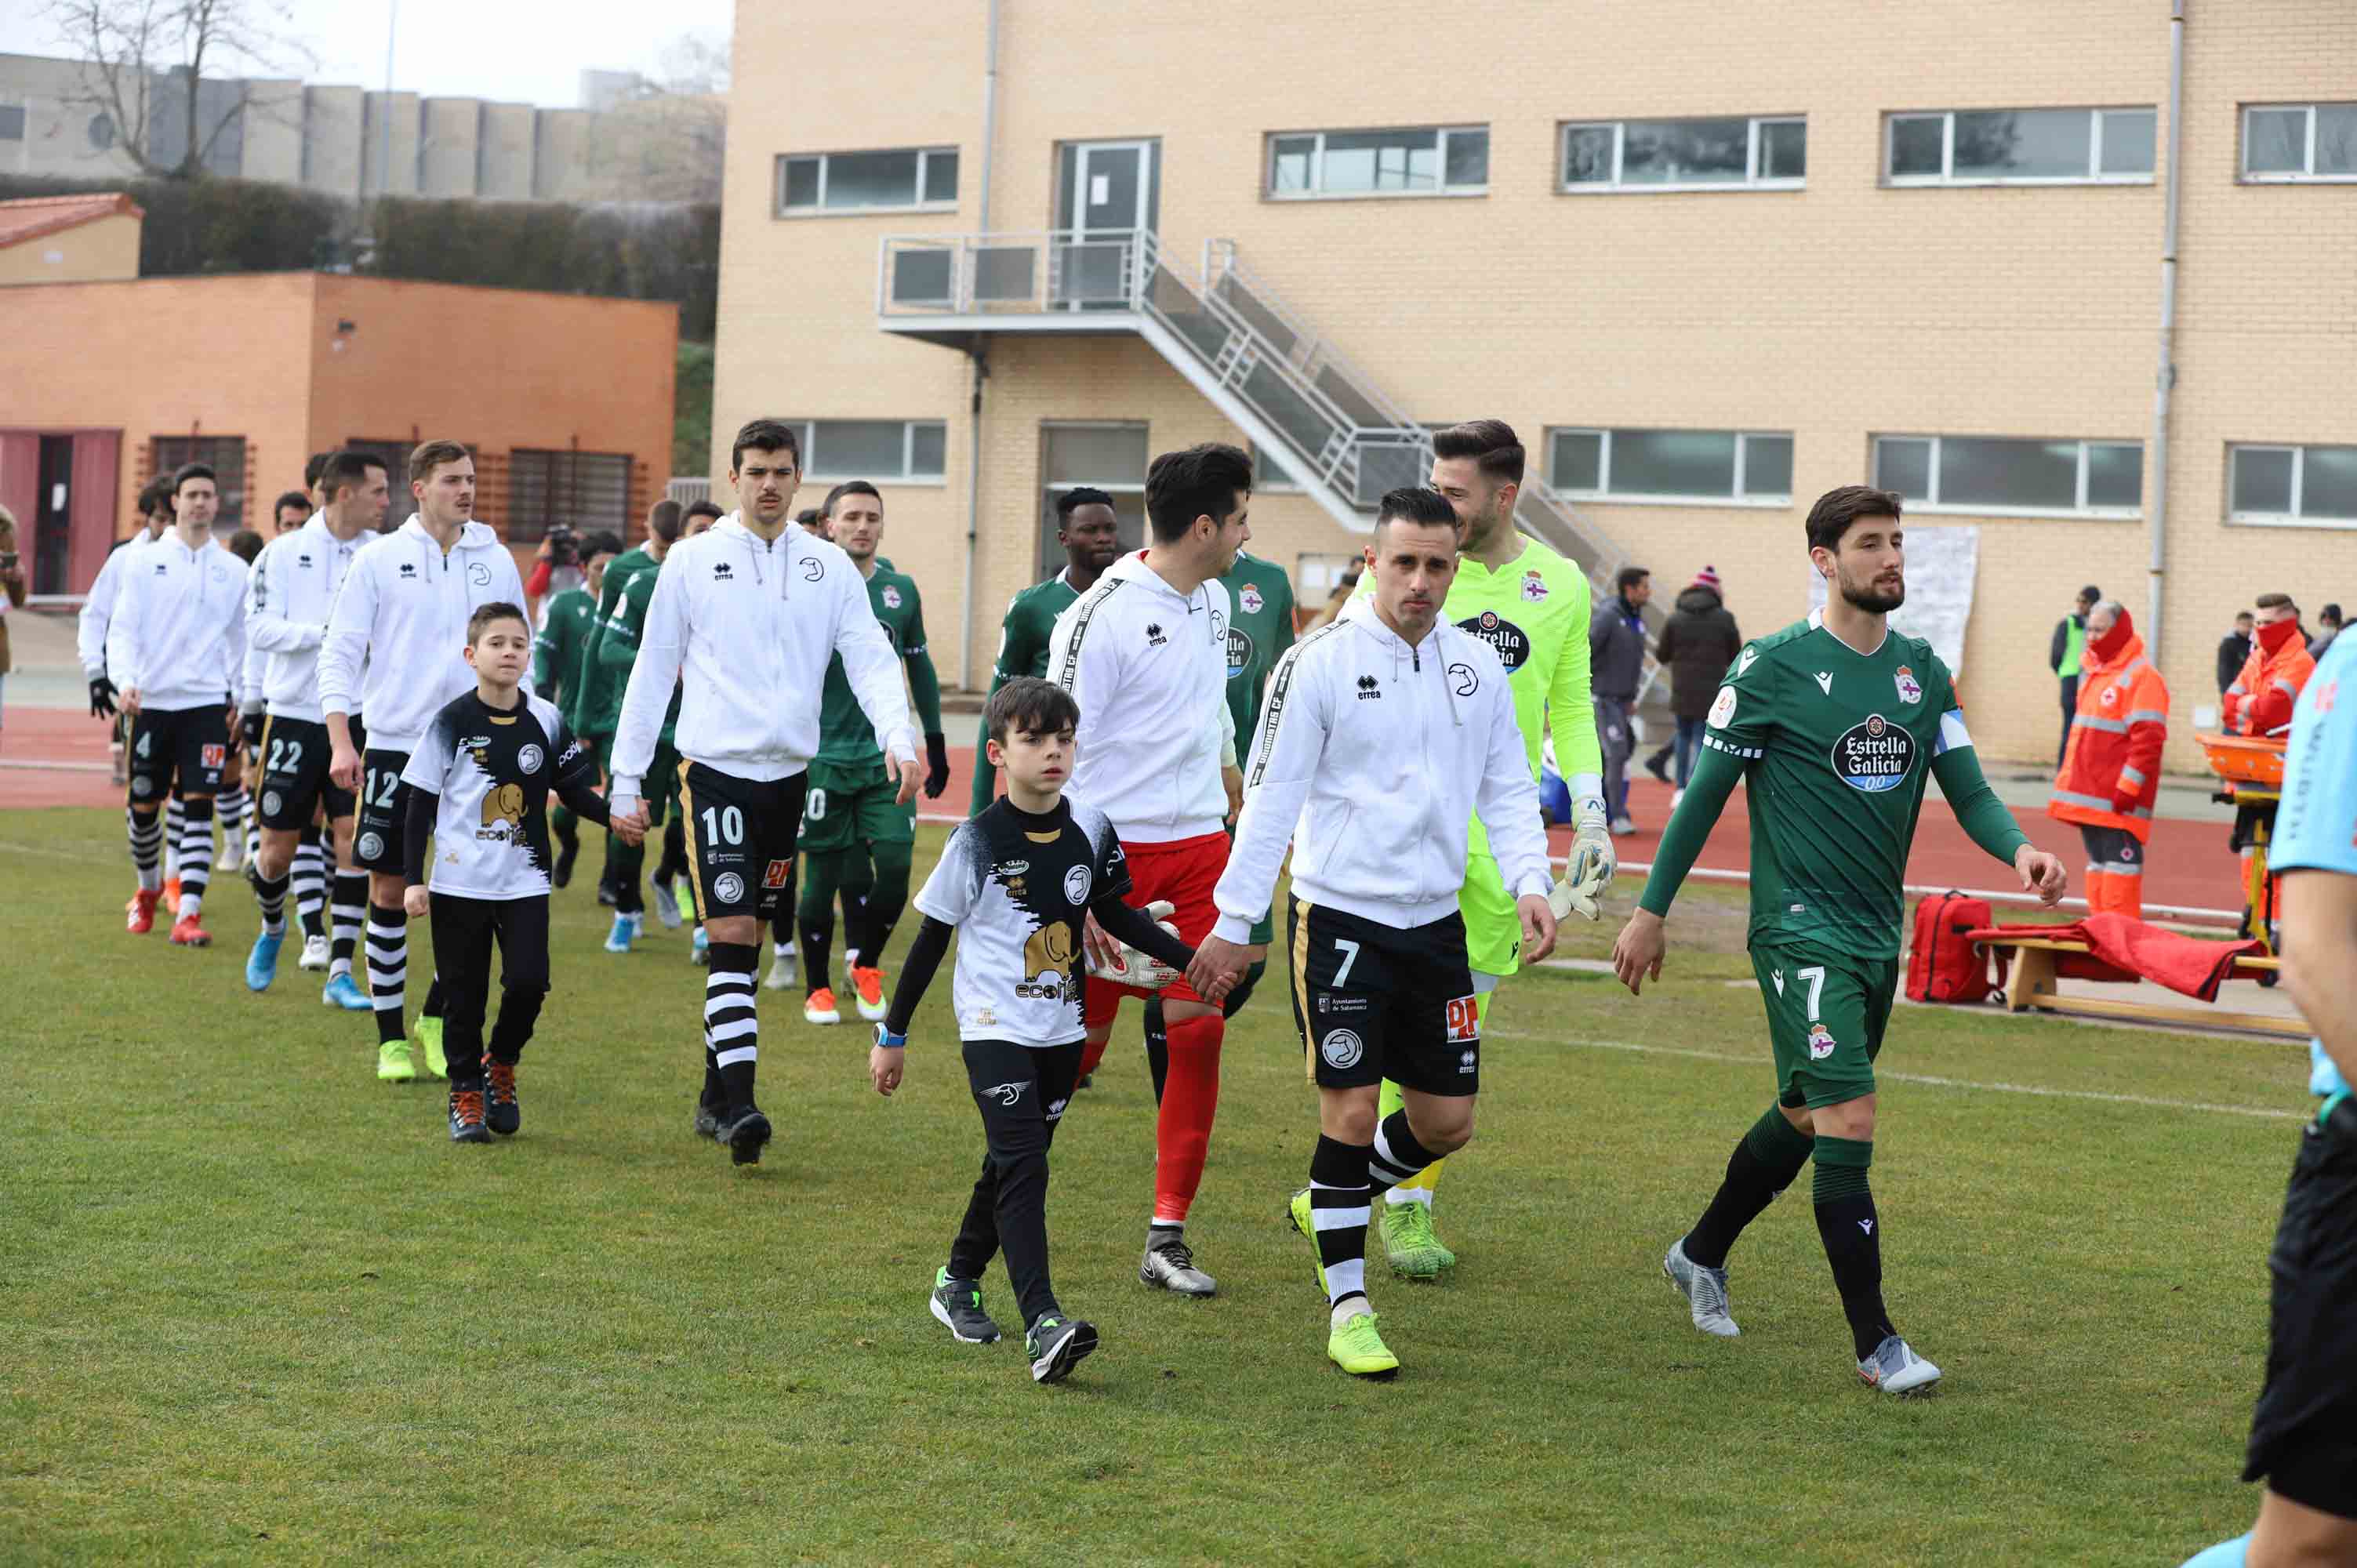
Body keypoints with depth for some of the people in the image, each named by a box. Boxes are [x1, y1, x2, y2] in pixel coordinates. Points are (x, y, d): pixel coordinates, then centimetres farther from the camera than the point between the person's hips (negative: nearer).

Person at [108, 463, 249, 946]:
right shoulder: (146, 562, 3)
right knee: (144, 806, 7)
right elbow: (122, 629, 0)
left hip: (207, 701, 0)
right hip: (152, 701, 0)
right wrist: (125, 680, -15)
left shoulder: (233, 570, 7)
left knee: (199, 806, -10)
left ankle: (188, 914, -11)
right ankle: (148, 889, 34)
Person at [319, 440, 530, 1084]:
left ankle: (437, 1018, 18)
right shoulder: (380, 559, 0)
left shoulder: (496, 561, 7)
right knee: (391, 891, 2)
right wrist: (341, 741, -10)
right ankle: (391, 1037, 13)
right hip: (393, 745, -2)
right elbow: (339, 652, -1)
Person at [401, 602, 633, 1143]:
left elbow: (574, 788, 11)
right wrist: (413, 879, -5)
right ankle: (465, 1096, 19)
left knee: (529, 982, -10)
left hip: (525, 882, 2)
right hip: (458, 881, -2)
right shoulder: (452, 722, -5)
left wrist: (610, 813, -10)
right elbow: (420, 804, -1)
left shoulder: (546, 721, 2)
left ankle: (500, 1065, 17)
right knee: (464, 996, 3)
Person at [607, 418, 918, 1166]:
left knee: (749, 940, 10)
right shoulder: (691, 561, 2)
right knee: (731, 936, -12)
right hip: (716, 768, -3)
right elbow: (652, 671, 5)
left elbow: (871, 659, 0)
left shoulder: (830, 567, 8)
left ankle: (715, 1097, 20)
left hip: (789, 772, 3)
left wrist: (901, 740, -18)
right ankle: (740, 1104, -16)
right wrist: (626, 779, 2)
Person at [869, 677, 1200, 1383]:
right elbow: (931, 940, -3)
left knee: (1014, 1163, 14)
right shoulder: (978, 841, -11)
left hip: (1061, 1032, 5)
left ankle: (958, 1283, 35)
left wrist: (1192, 960, 4)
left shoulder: (1089, 831, 0)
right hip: (995, 1029, -5)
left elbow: (1117, 915, 15)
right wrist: (892, 1036, 1)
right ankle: (1042, 1324, -26)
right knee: (1022, 1165, -17)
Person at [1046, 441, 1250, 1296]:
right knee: (1082, 1038, 1)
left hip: (1198, 842, 6)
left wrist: (1229, 778, 38)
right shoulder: (1100, 616, -15)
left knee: (1199, 1028, -3)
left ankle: (1167, 1236, 3)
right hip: (1110, 844, -6)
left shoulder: (1213, 599, 9)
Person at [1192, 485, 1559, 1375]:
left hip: (1436, 924, 5)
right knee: (1350, 1111, -6)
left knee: (1446, 1119, 8)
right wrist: (1235, 921, -7)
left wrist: (1529, 882, -5)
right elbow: (1270, 794, -6)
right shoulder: (1318, 663, -9)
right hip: (1338, 919, -5)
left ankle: (1328, 1206, 36)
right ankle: (1348, 1311, 6)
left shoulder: (1478, 667, 5)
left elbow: (1508, 789, 12)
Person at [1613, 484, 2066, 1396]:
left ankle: (1702, 1254, 41)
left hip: (1878, 933, 7)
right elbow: (1706, 791, -3)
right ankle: (1874, 1344, -8)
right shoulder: (1772, 667, -9)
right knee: (1848, 1121, -14)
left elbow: (1966, 788, 8)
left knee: (1807, 1116, 17)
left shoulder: (1922, 669, 8)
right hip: (1800, 927, -7)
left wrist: (2018, 849, -13)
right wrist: (1651, 911, -1)